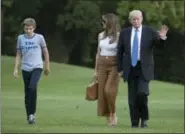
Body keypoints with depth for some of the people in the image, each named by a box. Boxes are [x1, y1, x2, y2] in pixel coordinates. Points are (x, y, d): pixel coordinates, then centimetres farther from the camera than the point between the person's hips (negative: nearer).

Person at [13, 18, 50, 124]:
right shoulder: (20, 38, 5)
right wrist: (16, 69, 5)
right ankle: (29, 116, 16)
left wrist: (47, 66, 13)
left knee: (33, 87, -25)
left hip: (37, 67, -3)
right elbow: (18, 55, 11)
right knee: (27, 93, 5)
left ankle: (32, 113, -18)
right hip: (25, 68, 3)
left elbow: (45, 52, 10)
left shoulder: (39, 37, -1)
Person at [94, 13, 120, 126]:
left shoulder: (118, 36, -7)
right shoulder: (101, 35, 9)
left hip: (114, 66, -5)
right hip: (102, 65, 5)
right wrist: (96, 70, 13)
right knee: (102, 92, -1)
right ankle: (109, 117, 5)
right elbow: (98, 53, 14)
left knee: (109, 90, -18)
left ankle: (113, 114, -1)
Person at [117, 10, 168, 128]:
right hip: (130, 68, 2)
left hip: (144, 68, -2)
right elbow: (120, 52, 9)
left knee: (142, 93, -19)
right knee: (132, 97, 1)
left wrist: (162, 38, -29)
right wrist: (120, 69, 5)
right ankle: (135, 123, 10)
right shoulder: (124, 33, 4)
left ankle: (144, 118, -1)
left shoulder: (150, 32, -1)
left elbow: (160, 46, -8)